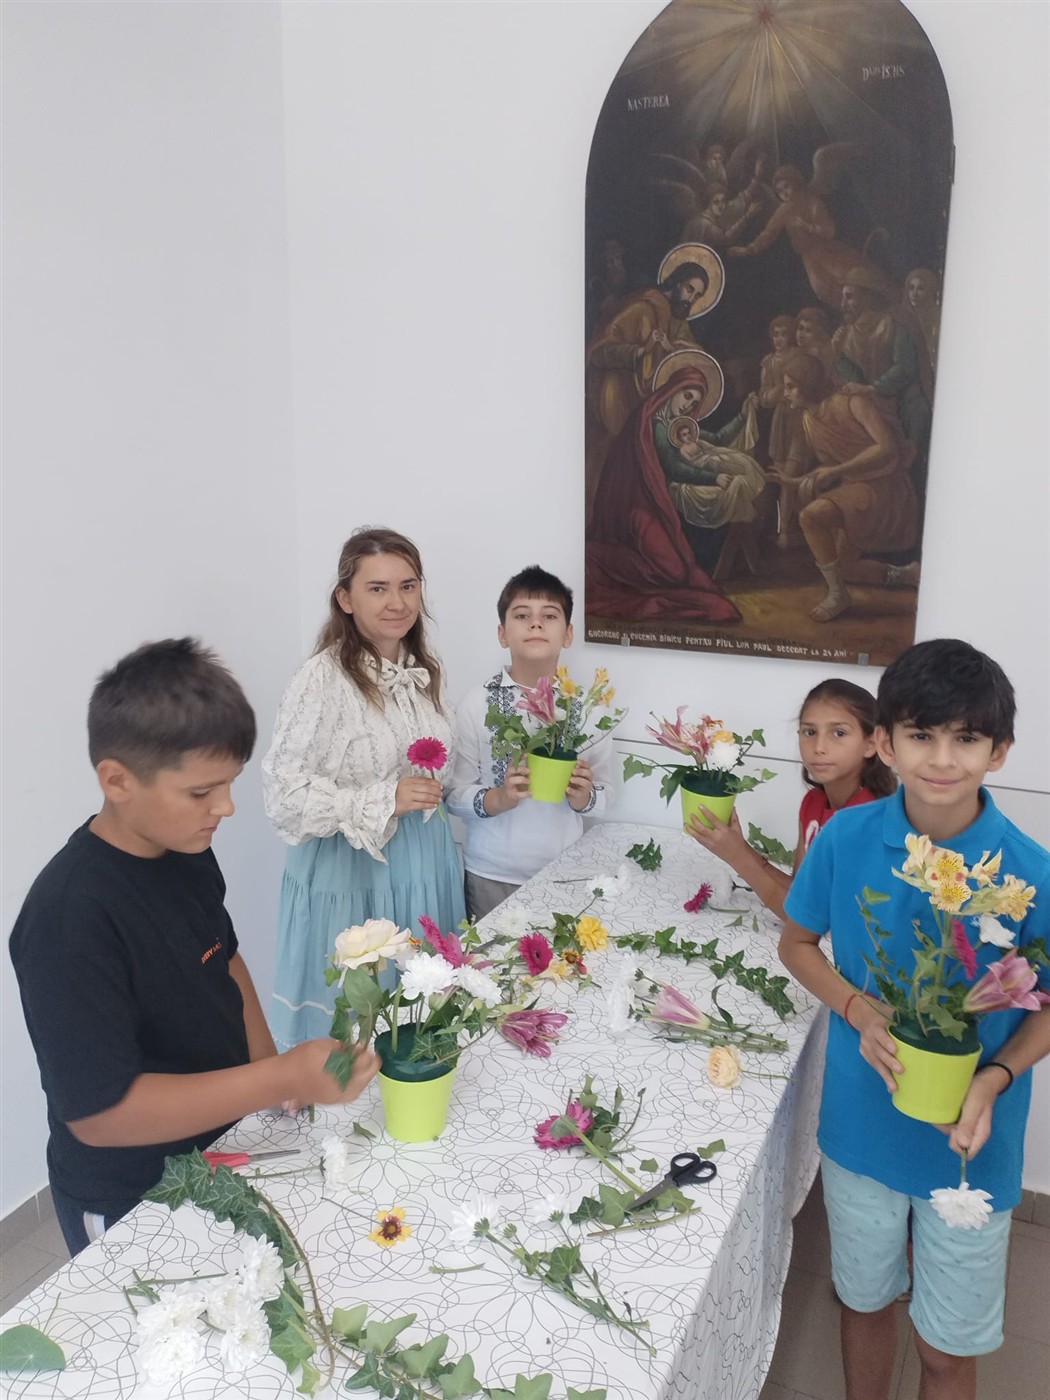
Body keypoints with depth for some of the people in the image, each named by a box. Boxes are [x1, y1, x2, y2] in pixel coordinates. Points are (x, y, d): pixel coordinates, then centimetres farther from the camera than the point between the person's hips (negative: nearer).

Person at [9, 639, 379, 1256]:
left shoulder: (187, 851, -7)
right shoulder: (68, 915, -32)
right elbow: (99, 1112, -31)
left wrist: (266, 1061, -5)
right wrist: (282, 1078, -36)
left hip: (217, 1149, 7)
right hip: (128, 1205, -7)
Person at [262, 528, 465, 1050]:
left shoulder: (422, 671, 5)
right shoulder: (323, 680, -19)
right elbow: (284, 793, -21)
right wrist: (385, 800, -23)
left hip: (424, 868, 7)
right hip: (351, 875, -6)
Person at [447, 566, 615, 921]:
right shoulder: (477, 703, -7)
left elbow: (605, 796, 4)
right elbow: (454, 795, -6)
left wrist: (583, 798, -16)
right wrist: (497, 799, -23)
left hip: (565, 873, 2)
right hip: (491, 875, -1)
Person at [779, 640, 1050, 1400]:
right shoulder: (846, 838, -16)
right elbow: (798, 942, -1)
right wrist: (860, 1011, -19)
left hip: (969, 1141, -2)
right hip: (860, 1125, 2)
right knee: (866, 1301, 26)